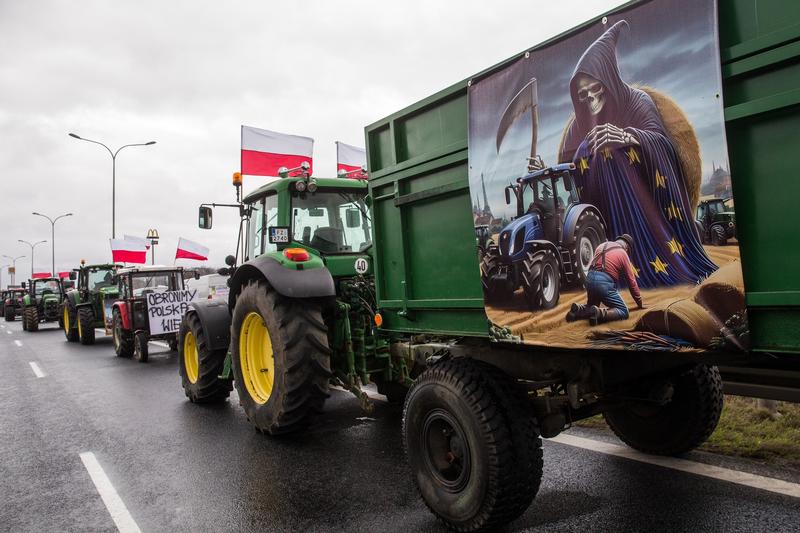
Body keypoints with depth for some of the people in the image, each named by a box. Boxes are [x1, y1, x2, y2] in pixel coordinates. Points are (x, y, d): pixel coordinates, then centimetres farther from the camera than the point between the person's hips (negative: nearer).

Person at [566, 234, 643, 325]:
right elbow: (631, 281, 8)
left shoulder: (602, 245, 22)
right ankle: (599, 313, -24)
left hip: (590, 279, 6)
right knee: (624, 312, 1)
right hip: (604, 283, -6)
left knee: (591, 307, 30)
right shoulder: (623, 254, 6)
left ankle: (577, 309, -2)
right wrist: (640, 303, 17)